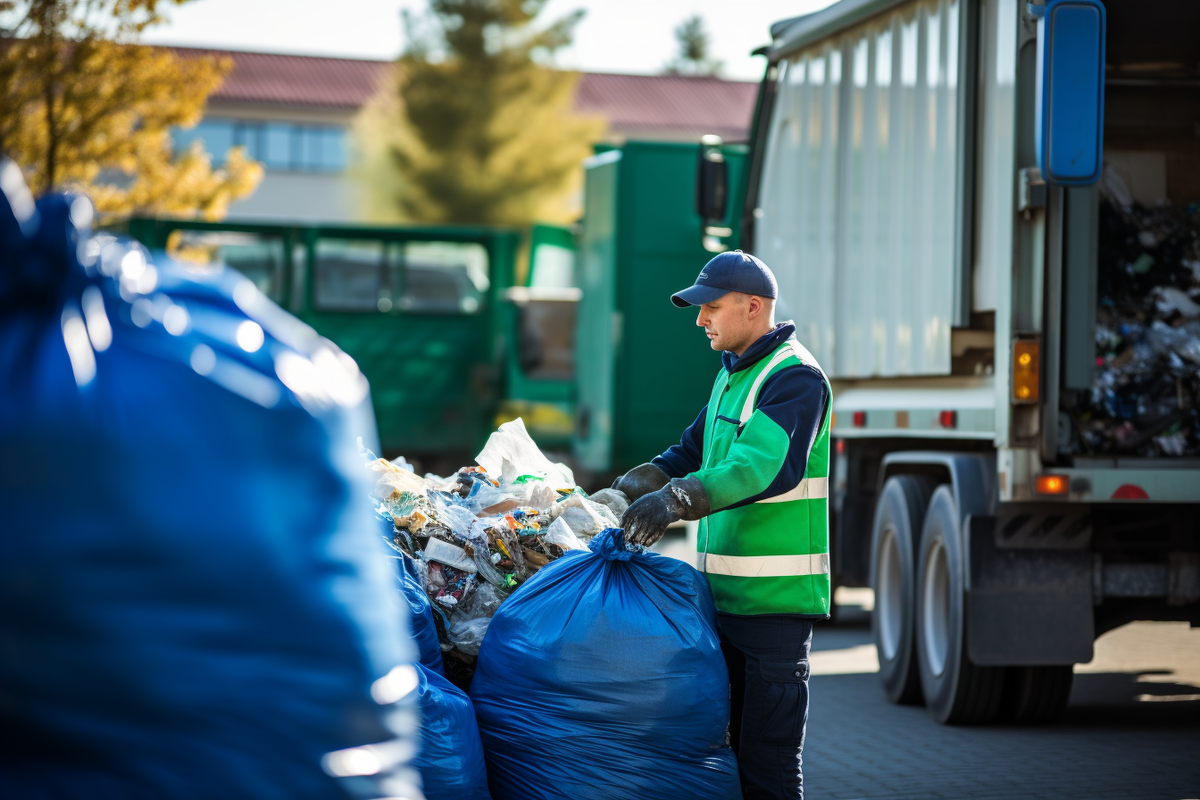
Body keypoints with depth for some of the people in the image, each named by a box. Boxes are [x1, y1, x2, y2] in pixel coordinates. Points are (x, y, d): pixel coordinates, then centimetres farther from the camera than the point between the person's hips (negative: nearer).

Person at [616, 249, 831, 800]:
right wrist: (626, 489, 7)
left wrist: (676, 499, -38)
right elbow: (694, 451, 24)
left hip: (775, 595, -10)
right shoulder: (732, 374, 19)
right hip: (725, 591, 10)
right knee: (726, 745, 14)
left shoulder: (794, 377, -13)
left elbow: (760, 466, -27)